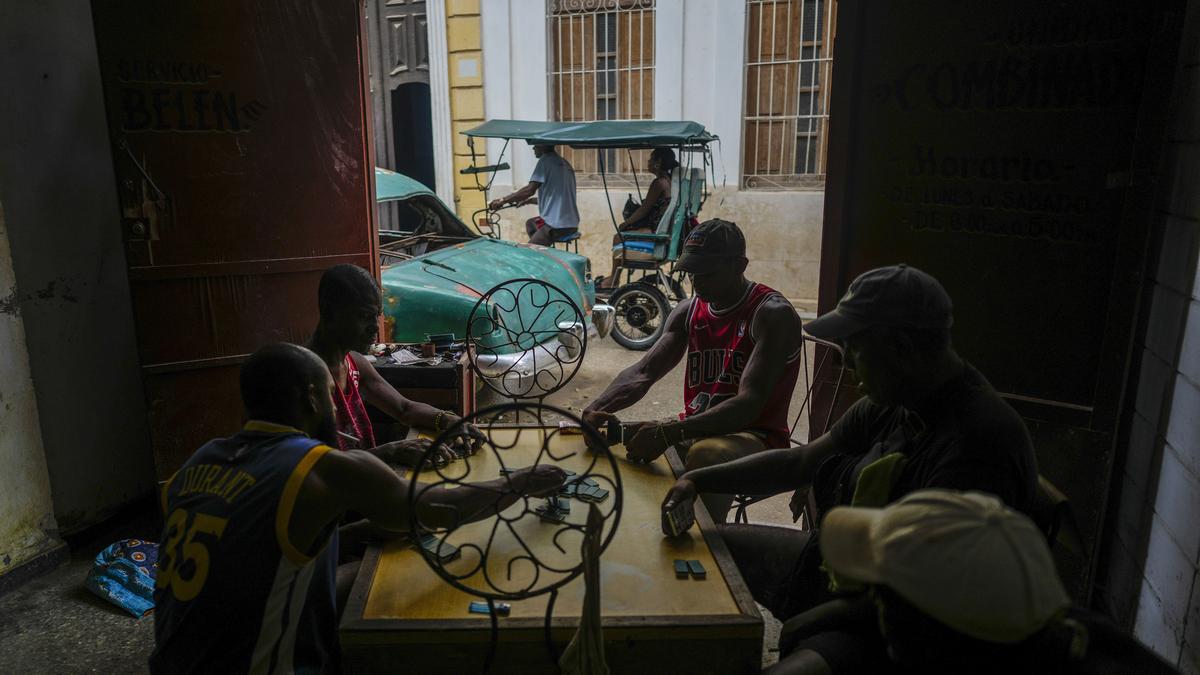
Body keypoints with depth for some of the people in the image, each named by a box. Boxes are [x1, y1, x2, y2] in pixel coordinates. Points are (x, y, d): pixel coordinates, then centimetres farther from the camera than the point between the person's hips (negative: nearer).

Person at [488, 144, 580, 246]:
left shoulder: (546, 159, -8)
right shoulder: (564, 163, 17)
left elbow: (530, 190, -15)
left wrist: (503, 200, -8)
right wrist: (530, 200, 30)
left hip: (557, 226, -9)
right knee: (530, 223, 28)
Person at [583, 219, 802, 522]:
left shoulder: (772, 314, -14)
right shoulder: (689, 310, 8)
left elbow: (749, 404, -25)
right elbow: (642, 373, 2)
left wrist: (669, 432, -36)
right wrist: (597, 408, -19)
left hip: (756, 436, -6)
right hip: (696, 430, 7)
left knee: (705, 455, -38)